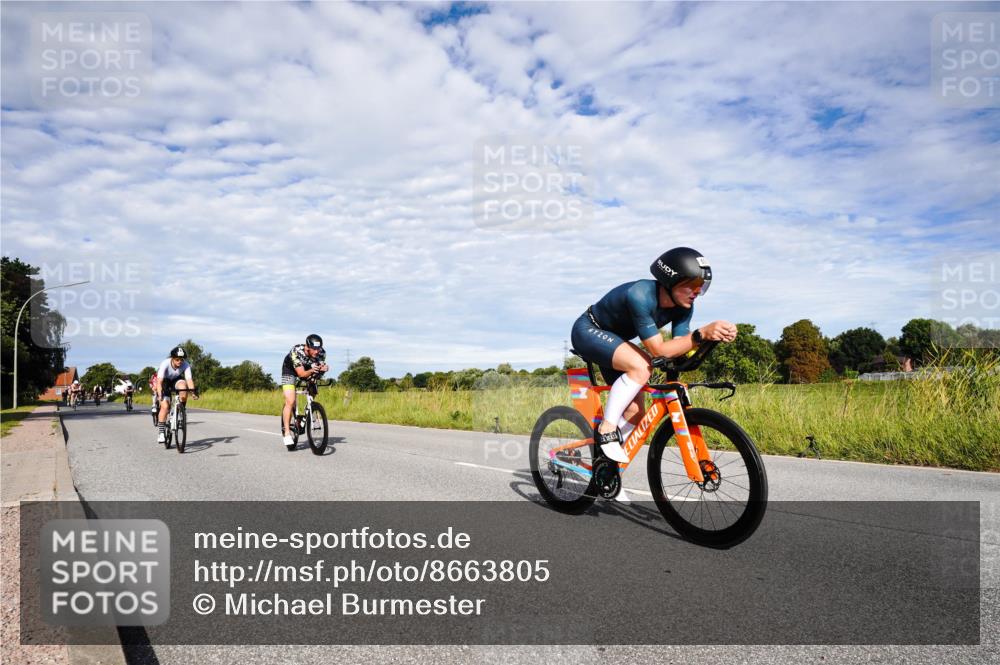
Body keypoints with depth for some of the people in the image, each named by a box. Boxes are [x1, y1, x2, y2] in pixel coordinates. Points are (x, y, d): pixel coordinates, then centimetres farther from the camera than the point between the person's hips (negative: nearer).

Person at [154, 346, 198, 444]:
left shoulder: (186, 365, -26)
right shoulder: (165, 364, -32)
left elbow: (189, 379, -32)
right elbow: (159, 381, -39)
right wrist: (160, 394, -53)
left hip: (176, 380, 2)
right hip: (165, 382, -2)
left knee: (183, 385, -34)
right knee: (164, 406, -18)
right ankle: (161, 433, -10)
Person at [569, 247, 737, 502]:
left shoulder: (683, 306, -13)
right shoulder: (640, 295, -35)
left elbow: (678, 348, -19)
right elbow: (658, 350, -36)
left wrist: (714, 335, -35)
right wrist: (701, 334, -47)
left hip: (614, 341, 8)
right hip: (588, 331, -8)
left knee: (635, 413, 0)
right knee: (641, 366, -34)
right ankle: (606, 429, -22)